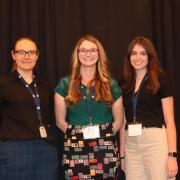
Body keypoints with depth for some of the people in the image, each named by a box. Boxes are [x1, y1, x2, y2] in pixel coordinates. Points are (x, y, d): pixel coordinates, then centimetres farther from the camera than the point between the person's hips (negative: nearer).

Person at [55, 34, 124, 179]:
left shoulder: (111, 85, 9)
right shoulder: (65, 84, 6)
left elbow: (118, 121, 12)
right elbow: (60, 121, 8)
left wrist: (104, 136, 3)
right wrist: (76, 135, 2)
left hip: (106, 149, 1)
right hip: (75, 150, 0)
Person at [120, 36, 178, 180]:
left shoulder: (160, 78, -1)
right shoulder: (125, 83, 12)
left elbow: (169, 120, -5)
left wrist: (172, 155, -13)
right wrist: (121, 153, 11)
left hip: (156, 142, -4)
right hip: (131, 144, 4)